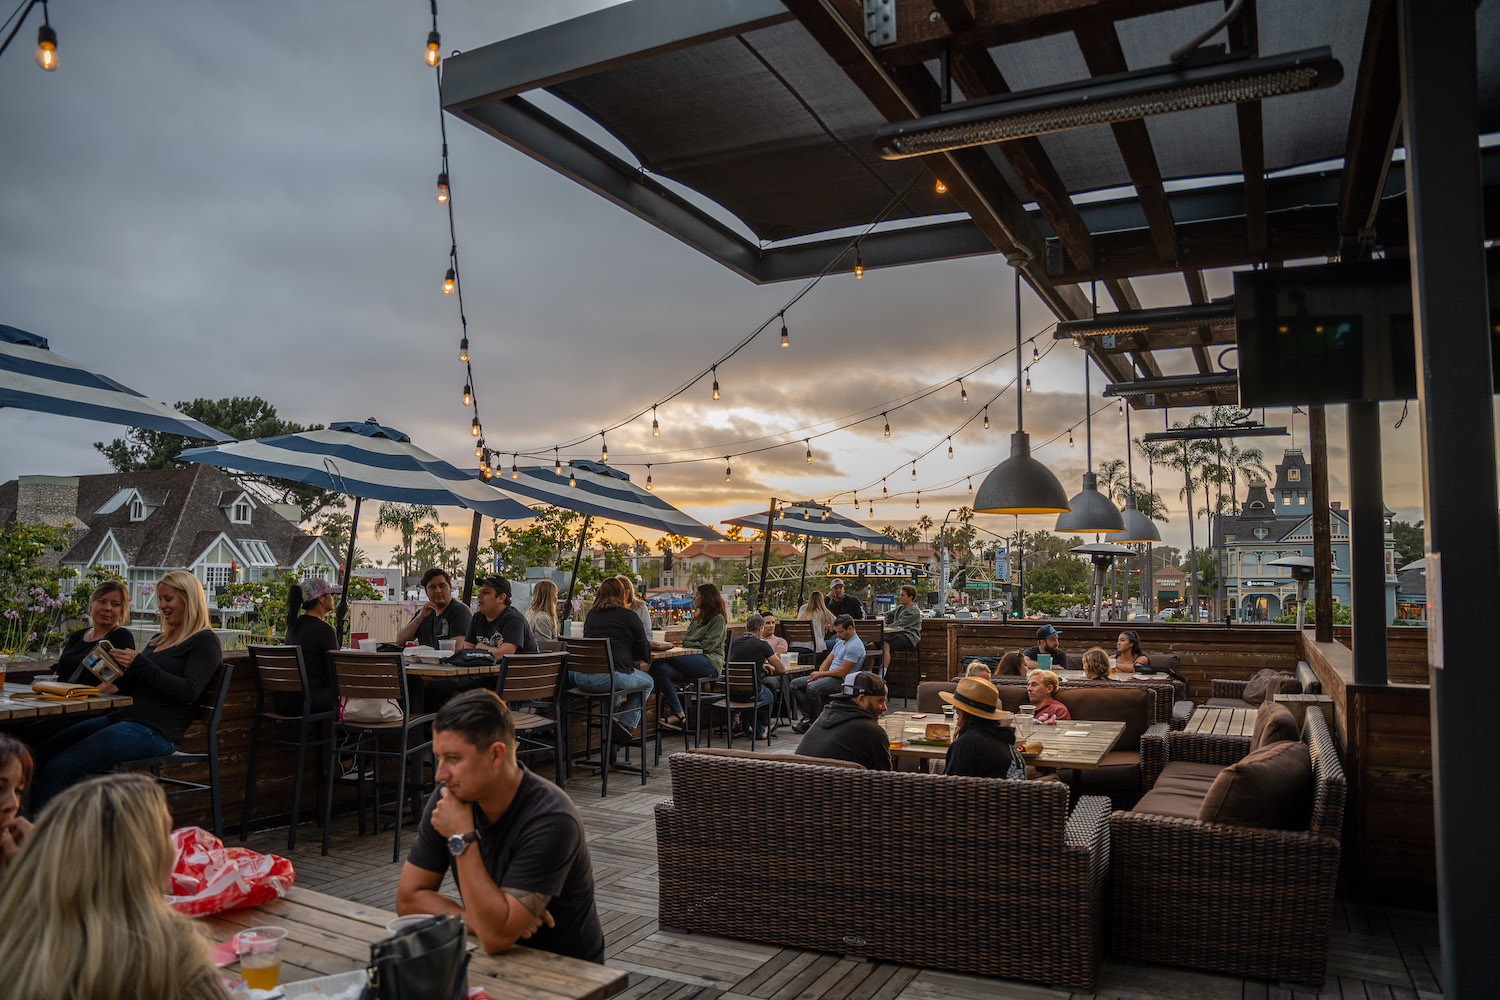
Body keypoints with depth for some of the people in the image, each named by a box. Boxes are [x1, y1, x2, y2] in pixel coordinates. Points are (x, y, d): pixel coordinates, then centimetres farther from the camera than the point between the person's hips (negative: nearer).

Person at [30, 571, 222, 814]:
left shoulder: (204, 642, -3)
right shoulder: (159, 640, 24)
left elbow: (189, 691, -16)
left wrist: (139, 664, -16)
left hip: (155, 730, -9)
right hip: (122, 717, 9)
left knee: (58, 767, -20)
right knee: (40, 753, -4)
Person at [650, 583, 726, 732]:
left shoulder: (718, 618, 2)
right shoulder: (697, 618, 27)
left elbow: (708, 646, -9)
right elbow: (685, 641, 21)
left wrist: (688, 643, 2)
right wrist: (685, 642, -2)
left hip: (711, 663, -8)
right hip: (694, 662, 8)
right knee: (661, 670, -23)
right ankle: (678, 715, -25)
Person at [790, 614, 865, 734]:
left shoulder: (855, 646, -15)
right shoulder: (840, 642, 18)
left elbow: (842, 672, -19)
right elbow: (827, 661, 18)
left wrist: (820, 674, -11)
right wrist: (818, 675, -2)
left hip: (841, 680, -10)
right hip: (829, 675, 10)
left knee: (812, 688, -34)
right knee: (795, 684, -1)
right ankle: (808, 716, -9)